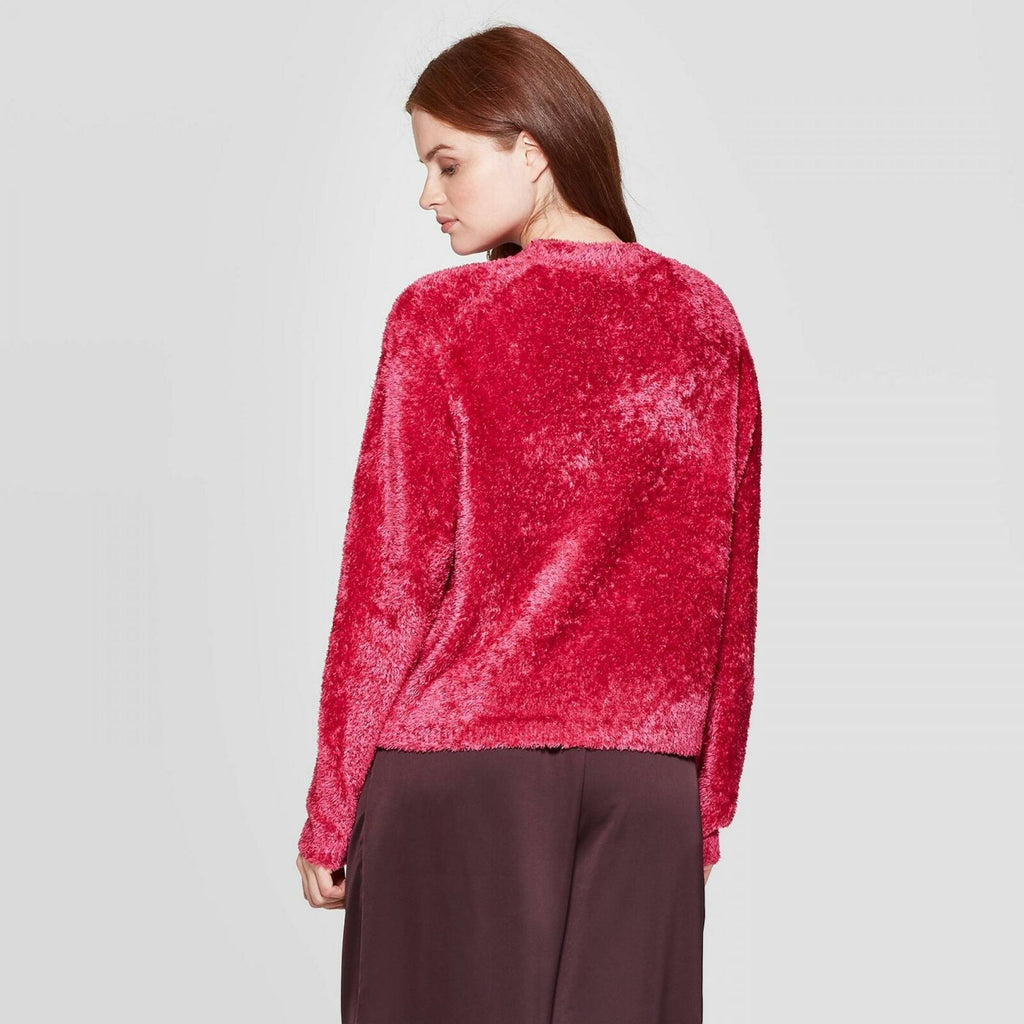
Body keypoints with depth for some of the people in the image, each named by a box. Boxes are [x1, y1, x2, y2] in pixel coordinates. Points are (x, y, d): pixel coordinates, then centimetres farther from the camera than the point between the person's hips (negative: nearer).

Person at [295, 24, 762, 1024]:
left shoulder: (440, 319, -8)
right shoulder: (704, 318, 4)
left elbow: (390, 581, -7)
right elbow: (727, 588, 7)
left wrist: (330, 813, 1)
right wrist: (710, 804, 14)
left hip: (460, 765, -3)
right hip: (650, 785, 4)